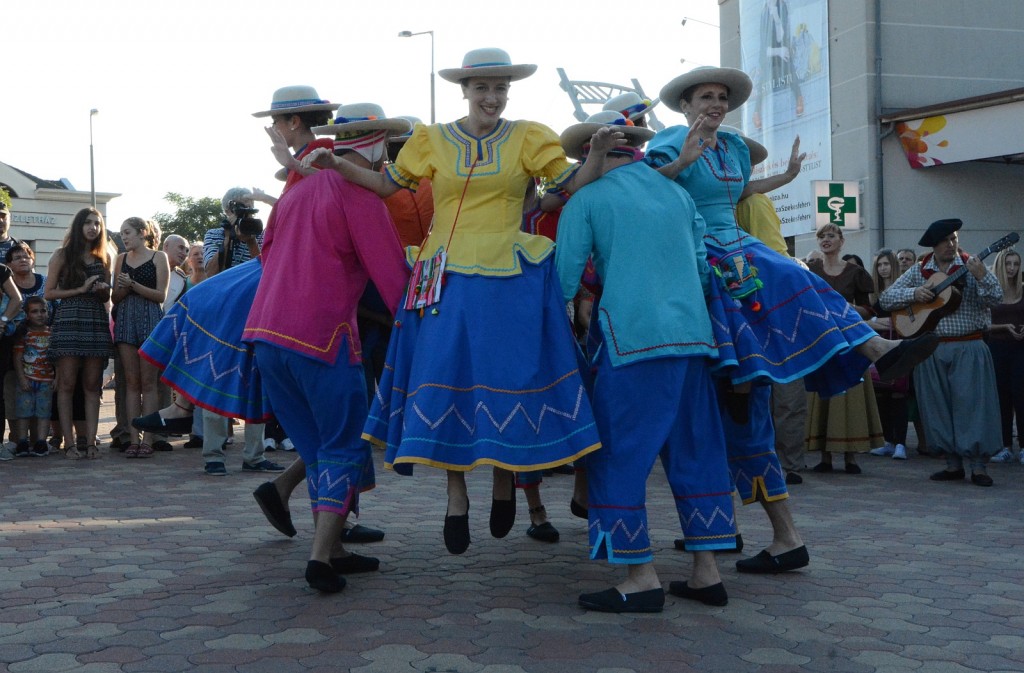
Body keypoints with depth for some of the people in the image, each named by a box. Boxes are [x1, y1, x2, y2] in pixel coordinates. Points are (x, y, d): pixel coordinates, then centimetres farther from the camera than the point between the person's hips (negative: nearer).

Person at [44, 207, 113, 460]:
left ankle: (90, 441, 1)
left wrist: (104, 290, 0)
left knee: (92, 386, 1)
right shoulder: (62, 255, 6)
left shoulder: (104, 257, 16)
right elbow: (48, 293, 1)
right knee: (67, 385, -5)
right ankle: (69, 443, -4)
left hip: (97, 324, 3)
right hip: (68, 323, -3)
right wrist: (81, 289, -8)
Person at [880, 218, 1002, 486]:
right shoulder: (919, 271, 7)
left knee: (971, 404, -5)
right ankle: (953, 464, 16)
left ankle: (978, 465, 0)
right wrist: (913, 294, -12)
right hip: (930, 350, 3)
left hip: (968, 348, -3)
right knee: (938, 408, 6)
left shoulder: (972, 267, 1)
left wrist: (981, 277, -25)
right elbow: (885, 298, 4)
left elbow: (996, 299, -8)